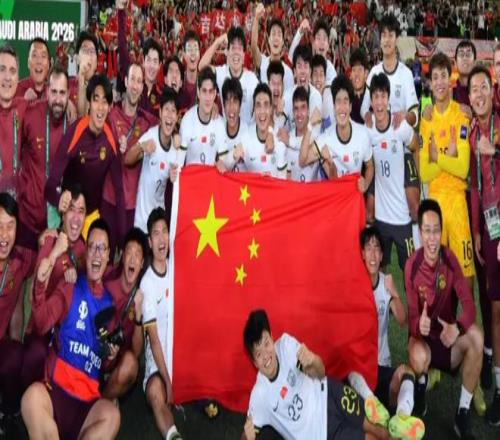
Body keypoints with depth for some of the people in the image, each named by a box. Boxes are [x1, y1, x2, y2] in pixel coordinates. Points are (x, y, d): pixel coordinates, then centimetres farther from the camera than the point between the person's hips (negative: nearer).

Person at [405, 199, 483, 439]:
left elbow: (469, 304, -15)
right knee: (418, 355, -36)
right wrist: (418, 325, -38)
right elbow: (412, 316, -13)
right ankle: (421, 386, 4)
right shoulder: (412, 266, -16)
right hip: (425, 340, -2)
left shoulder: (450, 258, -10)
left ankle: (463, 413, -13)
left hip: (449, 340, 3)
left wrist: (456, 328, -36)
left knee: (476, 336, -28)